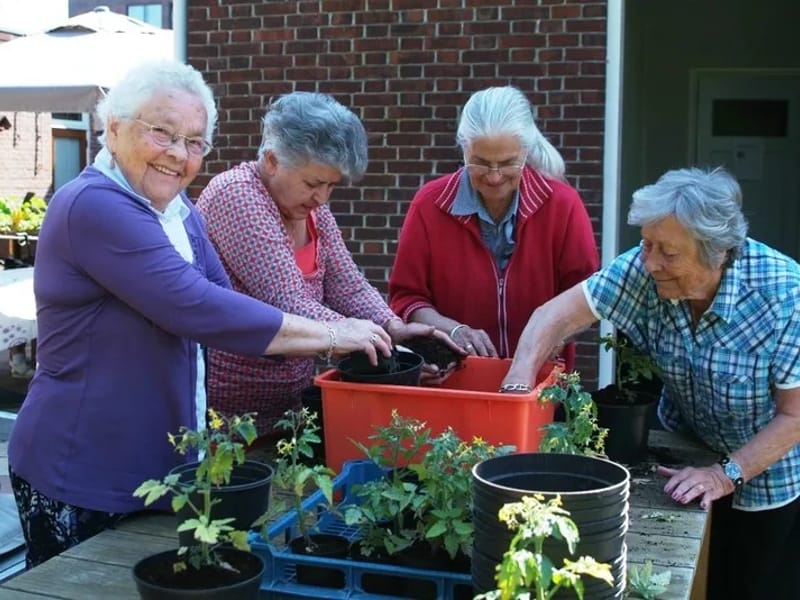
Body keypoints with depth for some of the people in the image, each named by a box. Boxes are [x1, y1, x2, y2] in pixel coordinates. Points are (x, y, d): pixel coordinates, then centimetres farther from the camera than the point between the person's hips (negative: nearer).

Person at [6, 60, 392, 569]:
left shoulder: (177, 211, 10)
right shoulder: (94, 206, -20)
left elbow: (226, 301, 4)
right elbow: (199, 309, -28)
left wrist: (330, 341, -10)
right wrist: (329, 334, -22)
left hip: (158, 466, 9)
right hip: (82, 475, -9)